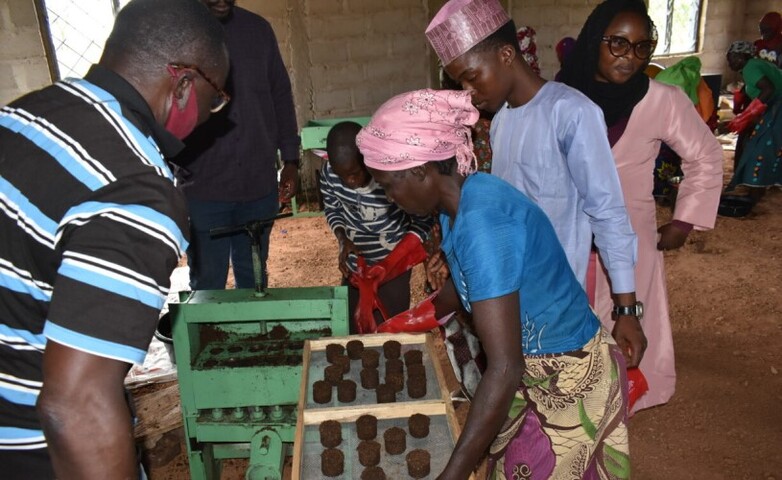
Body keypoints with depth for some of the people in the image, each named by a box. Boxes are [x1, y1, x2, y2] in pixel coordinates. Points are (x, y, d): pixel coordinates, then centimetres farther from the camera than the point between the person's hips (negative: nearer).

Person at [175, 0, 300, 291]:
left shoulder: (258, 29, 5)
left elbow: (281, 96, 11)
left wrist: (290, 160, 7)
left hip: (260, 185, 3)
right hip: (202, 190, -3)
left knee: (254, 280, 16)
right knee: (207, 286, 7)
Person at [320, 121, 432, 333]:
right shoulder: (329, 173, -17)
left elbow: (423, 222, -14)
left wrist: (389, 264, -23)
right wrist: (343, 239, -15)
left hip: (393, 264, -3)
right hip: (354, 264, 4)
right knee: (352, 327, 15)